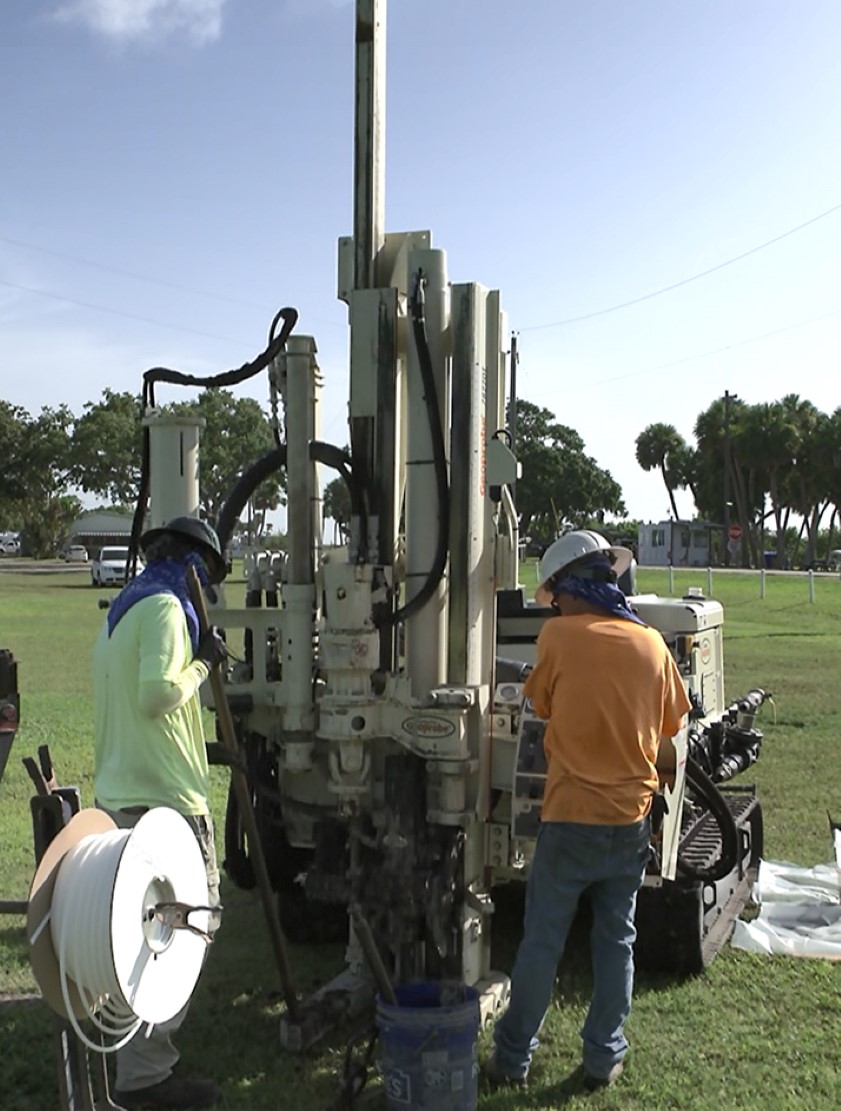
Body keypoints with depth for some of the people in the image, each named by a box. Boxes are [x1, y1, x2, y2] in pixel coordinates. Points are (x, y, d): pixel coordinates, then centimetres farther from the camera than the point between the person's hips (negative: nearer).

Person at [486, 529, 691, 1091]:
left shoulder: (559, 636, -11)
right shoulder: (652, 644, -1)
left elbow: (543, 703, 4)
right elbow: (670, 726, 9)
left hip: (570, 818, -3)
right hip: (632, 818, 3)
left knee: (542, 943, 9)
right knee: (616, 942, 16)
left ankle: (513, 1056, 21)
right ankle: (604, 1057, 26)